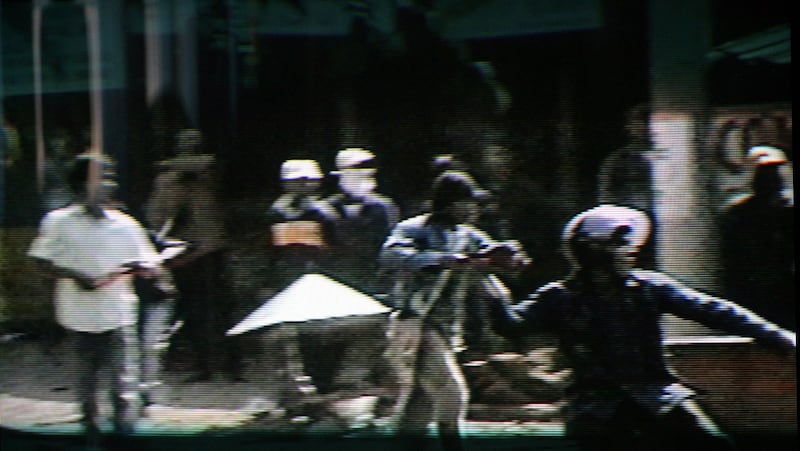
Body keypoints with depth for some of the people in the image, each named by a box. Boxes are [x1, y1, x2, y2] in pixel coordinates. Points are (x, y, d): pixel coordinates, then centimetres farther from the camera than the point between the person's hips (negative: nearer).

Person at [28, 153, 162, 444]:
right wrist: (73, 275, -16)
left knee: (124, 381, -6)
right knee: (87, 377, 13)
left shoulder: (125, 225, 2)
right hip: (80, 315, 0)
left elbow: (152, 267, 4)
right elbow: (42, 260, -1)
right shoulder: (59, 222, -1)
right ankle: (90, 427, 28)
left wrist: (139, 268, -19)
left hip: (119, 314, 0)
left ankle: (124, 433, 2)